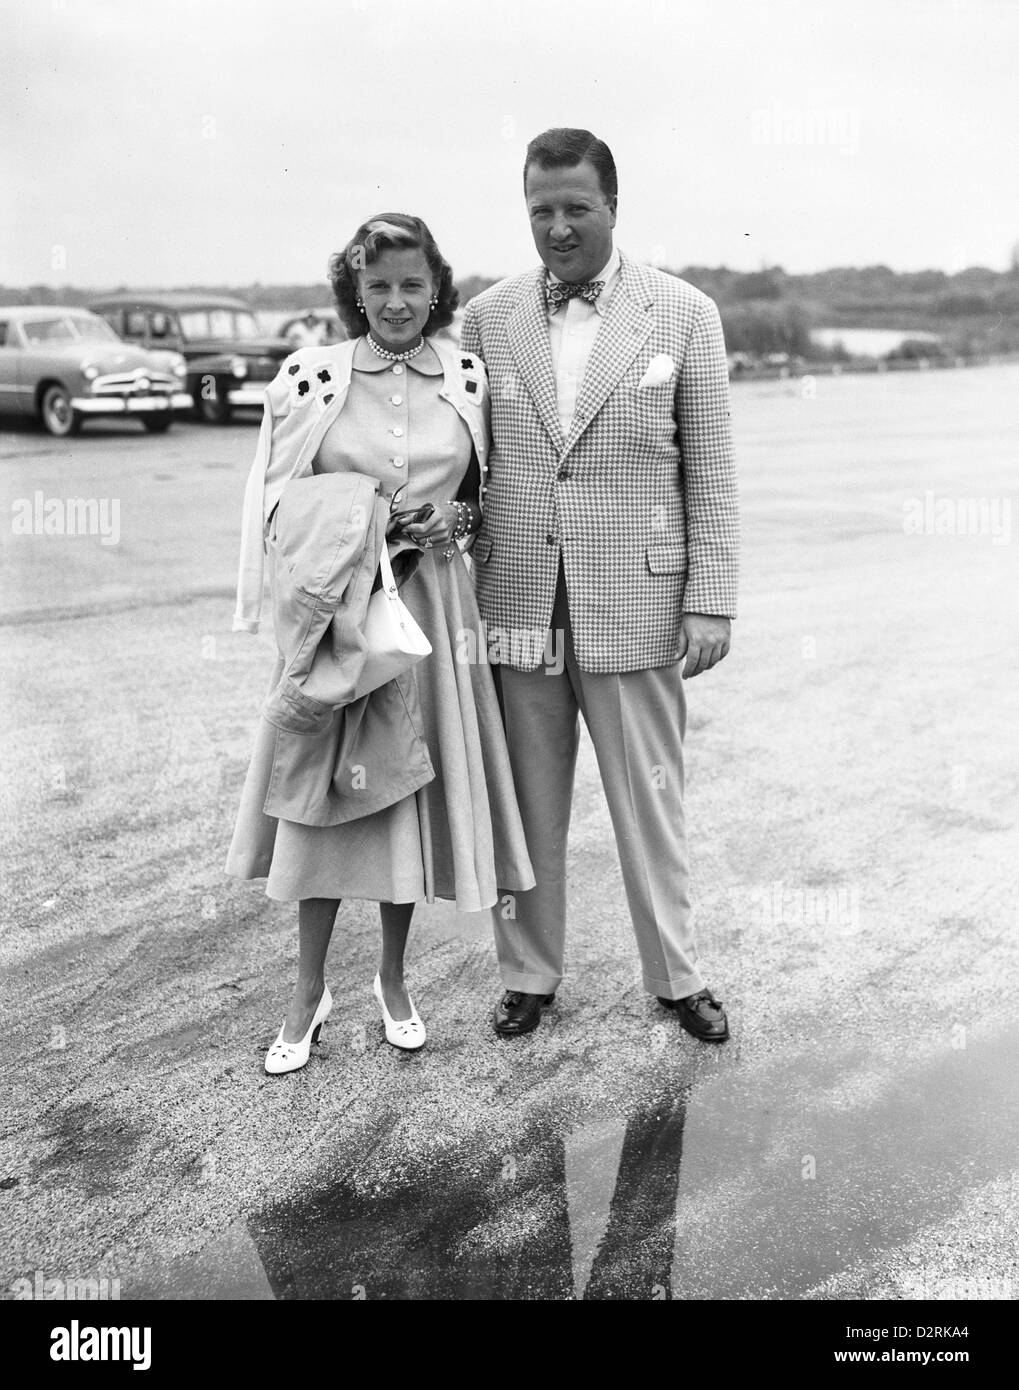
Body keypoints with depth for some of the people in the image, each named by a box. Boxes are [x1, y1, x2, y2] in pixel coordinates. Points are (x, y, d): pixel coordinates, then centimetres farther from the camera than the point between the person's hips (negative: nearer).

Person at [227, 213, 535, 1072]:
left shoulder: (471, 378, 1)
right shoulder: (309, 376, -2)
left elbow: (493, 493, 10)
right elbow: (276, 501, 3)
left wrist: (455, 521, -10)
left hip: (431, 606, 1)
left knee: (414, 787, 9)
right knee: (325, 794, 5)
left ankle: (394, 979, 30)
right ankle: (310, 993, 23)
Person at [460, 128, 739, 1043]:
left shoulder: (684, 315, 0)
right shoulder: (488, 317, 6)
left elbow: (711, 475, 1)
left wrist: (711, 600, -5)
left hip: (634, 600, -2)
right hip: (516, 600, 2)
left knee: (650, 800, 8)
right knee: (528, 803, 11)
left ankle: (675, 975, 26)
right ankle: (530, 973, 28)